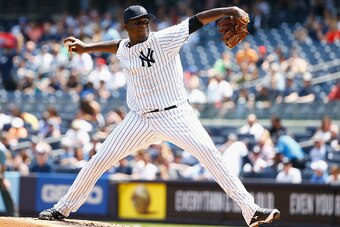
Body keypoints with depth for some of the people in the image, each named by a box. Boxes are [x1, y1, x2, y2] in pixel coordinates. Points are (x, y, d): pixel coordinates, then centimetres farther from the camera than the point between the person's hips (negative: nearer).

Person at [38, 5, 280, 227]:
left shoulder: (165, 39, -8)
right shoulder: (124, 50, 6)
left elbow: (197, 20, -16)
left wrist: (230, 10, -26)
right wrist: (87, 47, 40)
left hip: (176, 115, -4)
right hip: (141, 119, 4)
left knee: (209, 153, -22)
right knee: (99, 160, 2)